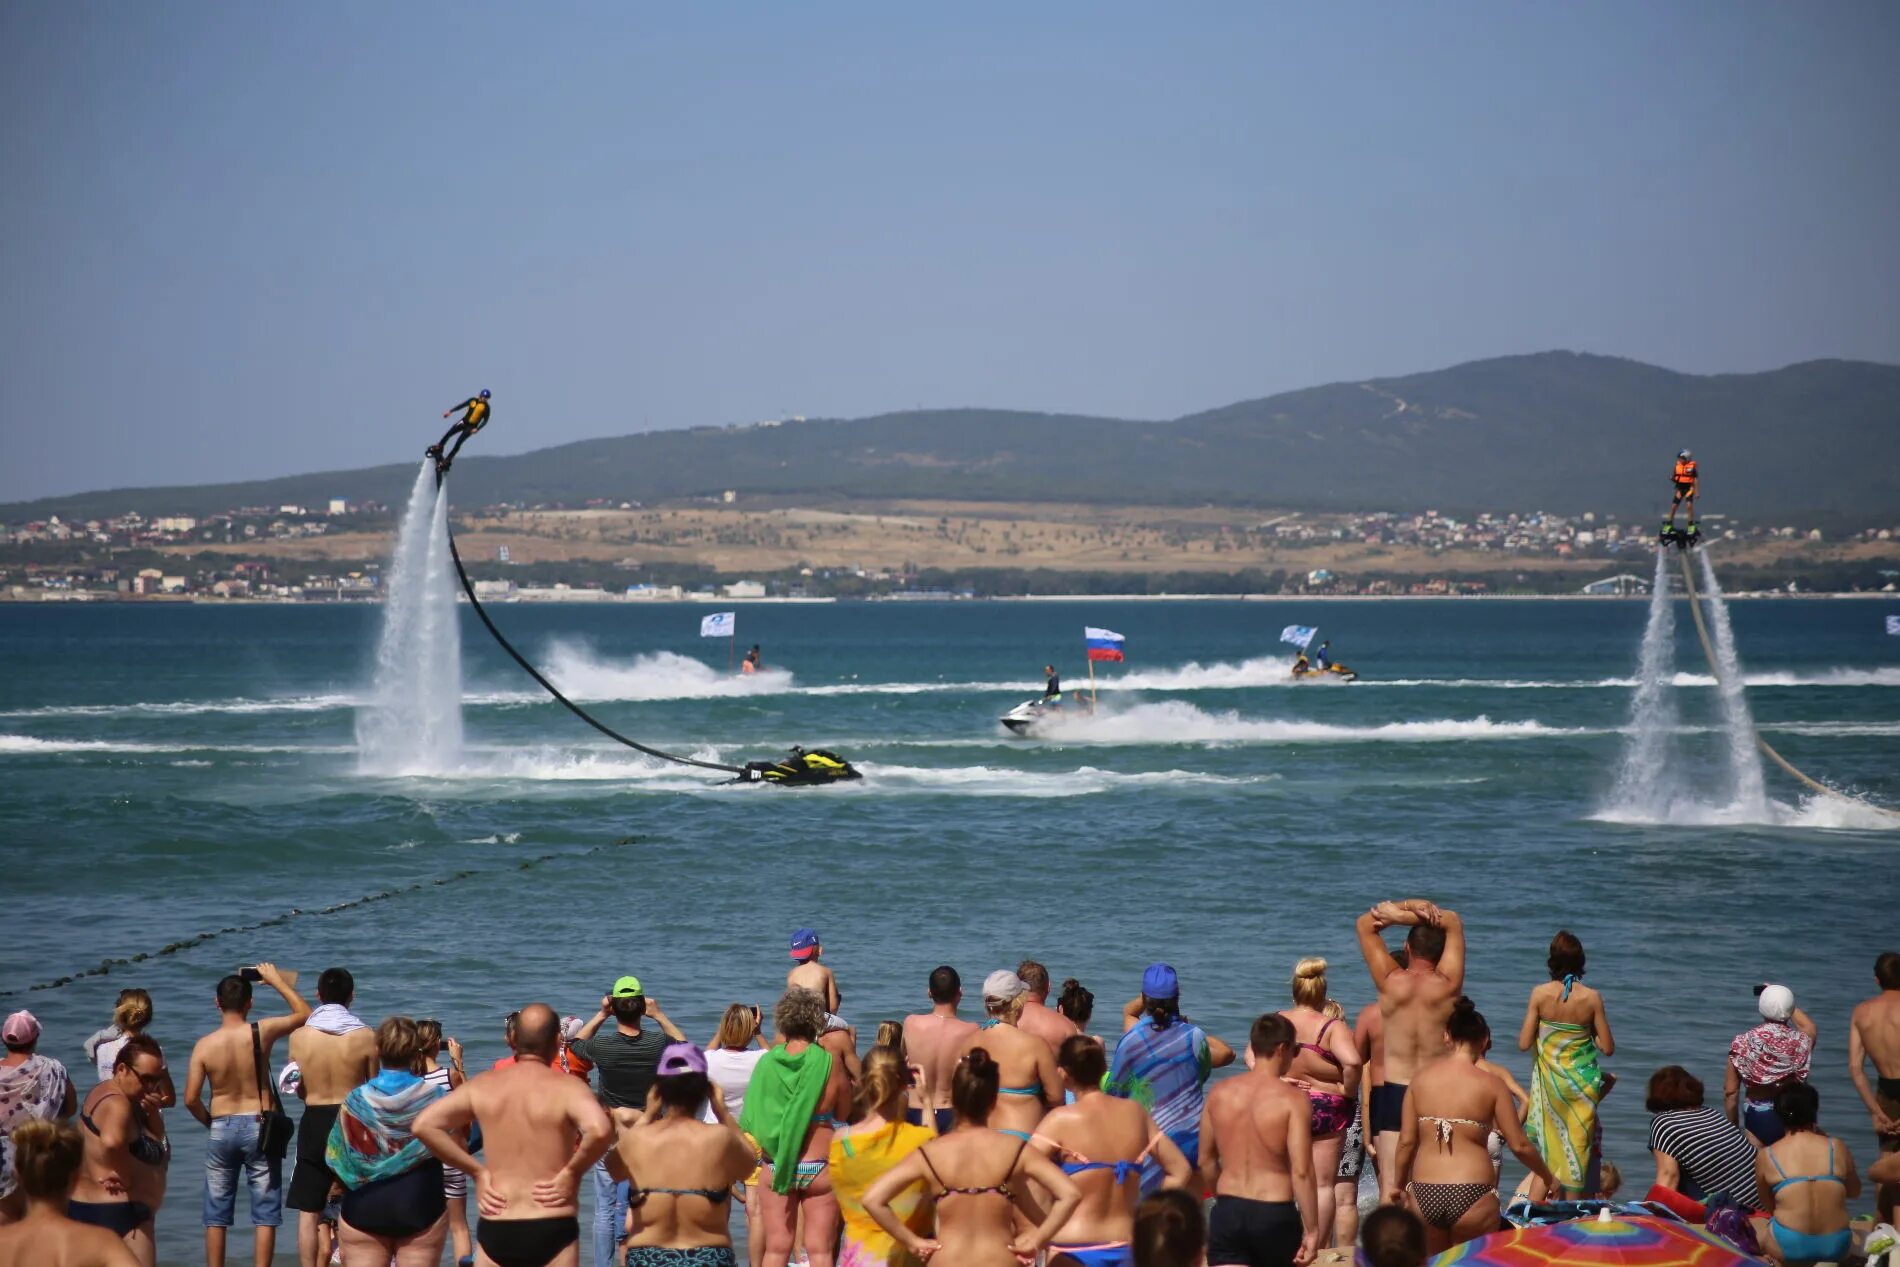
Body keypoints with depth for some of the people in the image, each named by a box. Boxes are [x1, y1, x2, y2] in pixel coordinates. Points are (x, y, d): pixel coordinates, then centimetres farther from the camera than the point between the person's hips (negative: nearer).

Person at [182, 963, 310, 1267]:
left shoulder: (204, 1045, -5)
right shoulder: (261, 1032, -10)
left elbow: (191, 1099, -6)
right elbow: (303, 1014, 5)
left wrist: (210, 1122, 13)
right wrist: (277, 980, 13)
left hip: (221, 1128, 1)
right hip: (259, 1126, -1)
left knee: (216, 1214, 10)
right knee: (265, 1212, 5)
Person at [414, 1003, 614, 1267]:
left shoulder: (482, 1086, 4)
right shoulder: (567, 1087, -8)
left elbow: (424, 1125, -2)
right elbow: (599, 1130, -28)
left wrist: (477, 1172, 1)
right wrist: (572, 1173, -11)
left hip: (494, 1228, 3)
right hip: (552, 1230, -3)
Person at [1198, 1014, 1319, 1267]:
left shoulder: (1219, 1093, 4)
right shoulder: (1293, 1099, -10)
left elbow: (1206, 1160, 12)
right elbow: (1301, 1172, -15)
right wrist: (1312, 1231, -10)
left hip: (1227, 1213, 3)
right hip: (1274, 1215, -3)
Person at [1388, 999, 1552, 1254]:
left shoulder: (1421, 1079, 3)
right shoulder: (1490, 1085, -4)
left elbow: (1406, 1142, 5)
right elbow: (1519, 1145, -3)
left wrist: (1398, 1183, 20)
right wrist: (1548, 1178, 13)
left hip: (1424, 1194, 3)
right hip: (1472, 1194, -3)